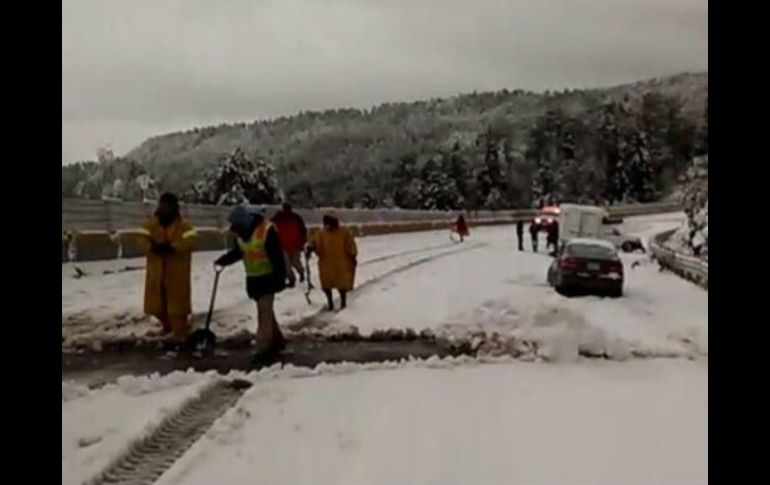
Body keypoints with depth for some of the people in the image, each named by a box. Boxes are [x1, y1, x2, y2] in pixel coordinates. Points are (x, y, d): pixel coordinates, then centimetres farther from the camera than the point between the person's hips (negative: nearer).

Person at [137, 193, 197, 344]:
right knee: (156, 302, 13)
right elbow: (142, 239, -6)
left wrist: (171, 247, -30)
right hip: (156, 271, 4)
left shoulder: (183, 225, -6)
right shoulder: (151, 224, 4)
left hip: (177, 271, -4)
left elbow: (189, 242, -18)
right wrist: (152, 246, -26)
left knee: (177, 302, -2)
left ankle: (180, 332, 8)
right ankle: (168, 326, 34)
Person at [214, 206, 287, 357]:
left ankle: (264, 346, -8)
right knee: (265, 311, 14)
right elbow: (237, 252, 16)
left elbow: (277, 258, -21)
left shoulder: (266, 230, -23)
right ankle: (277, 341, 26)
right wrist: (222, 261, 2)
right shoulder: (241, 233, 1)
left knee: (264, 312, -11)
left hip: (268, 277, -8)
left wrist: (280, 279, -21)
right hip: (253, 278, 8)